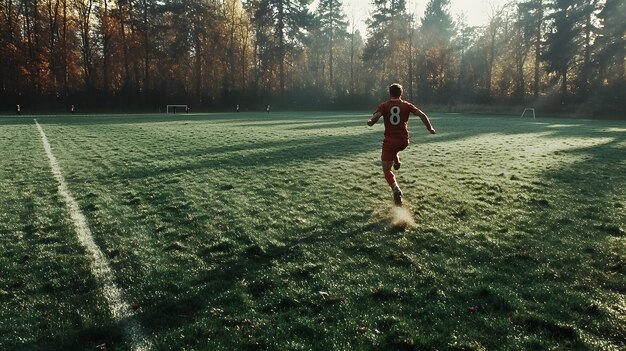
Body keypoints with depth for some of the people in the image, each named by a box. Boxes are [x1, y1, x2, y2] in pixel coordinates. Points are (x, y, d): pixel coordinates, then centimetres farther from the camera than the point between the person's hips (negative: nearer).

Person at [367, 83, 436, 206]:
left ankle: (396, 189, -21)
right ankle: (396, 160, 21)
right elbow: (422, 115, -5)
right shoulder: (407, 105, 3)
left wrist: (370, 122, 6)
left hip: (390, 141, -3)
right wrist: (430, 128, 7)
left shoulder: (384, 106, -1)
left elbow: (374, 118, -16)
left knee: (386, 170, 2)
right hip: (404, 141, 3)